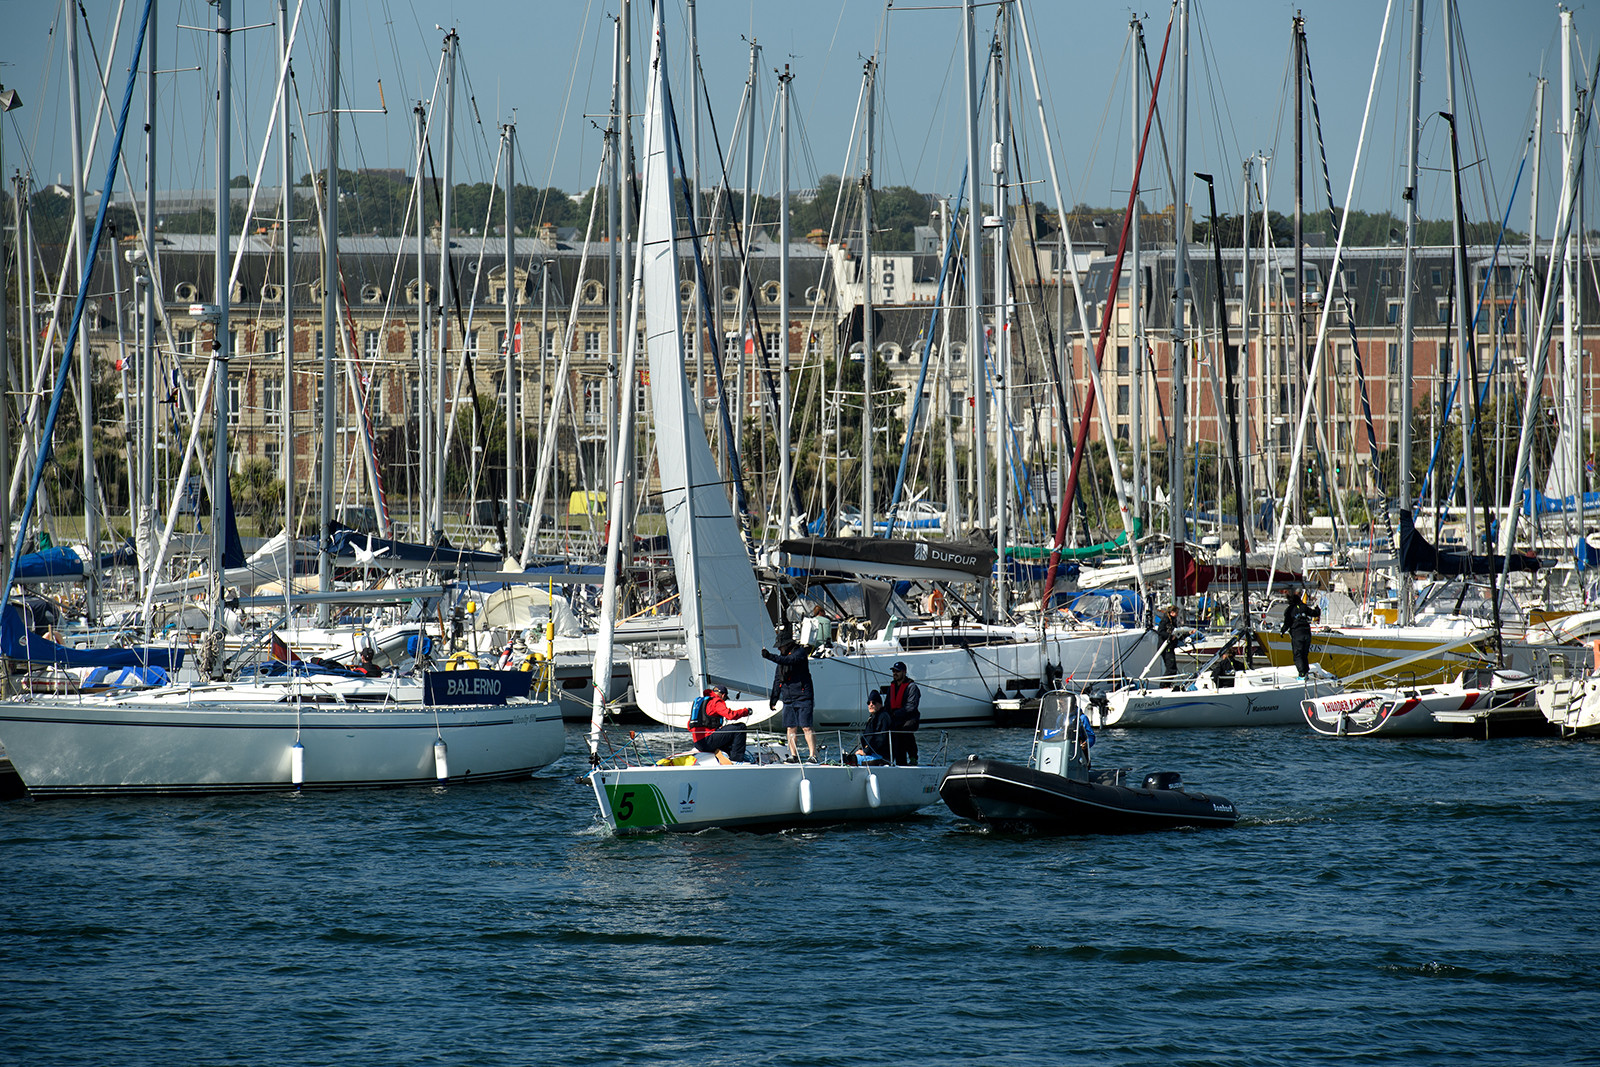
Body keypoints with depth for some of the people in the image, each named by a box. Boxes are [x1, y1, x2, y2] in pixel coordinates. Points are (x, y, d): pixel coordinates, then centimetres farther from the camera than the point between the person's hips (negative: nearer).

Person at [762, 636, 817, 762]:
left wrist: (770, 657, -28)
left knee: (807, 727, -10)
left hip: (803, 696, -7)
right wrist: (774, 698, 20)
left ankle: (812, 754, -10)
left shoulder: (800, 653, -4)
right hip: (788, 699, 7)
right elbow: (778, 680, 23)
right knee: (790, 728, 2)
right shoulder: (781, 658, 18)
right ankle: (793, 755, 4)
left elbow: (789, 661, -25)